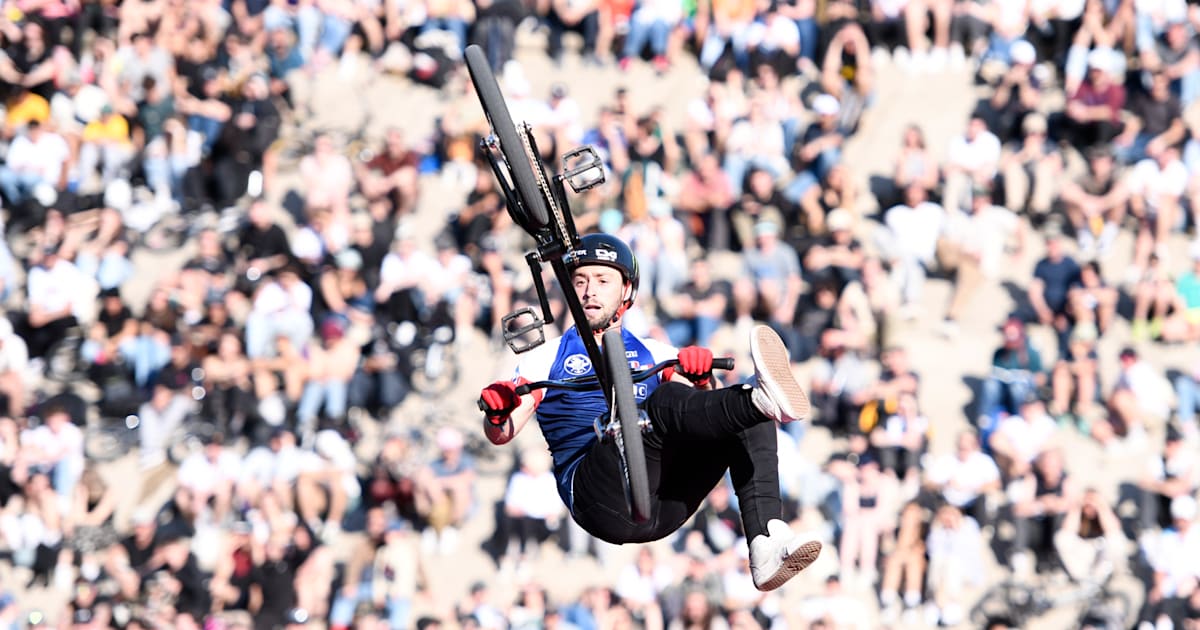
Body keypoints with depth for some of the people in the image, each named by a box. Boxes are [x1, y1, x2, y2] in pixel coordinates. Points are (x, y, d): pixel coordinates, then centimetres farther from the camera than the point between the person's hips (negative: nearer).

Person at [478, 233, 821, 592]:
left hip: (663, 505, 4)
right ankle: (762, 400, -57)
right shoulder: (550, 358, 20)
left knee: (748, 420, -15)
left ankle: (766, 548, -33)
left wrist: (701, 380, -13)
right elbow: (501, 435, 7)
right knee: (664, 402, -27)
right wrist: (497, 411, -16)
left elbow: (700, 411, 9)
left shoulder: (653, 354, 27)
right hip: (602, 499, -4)